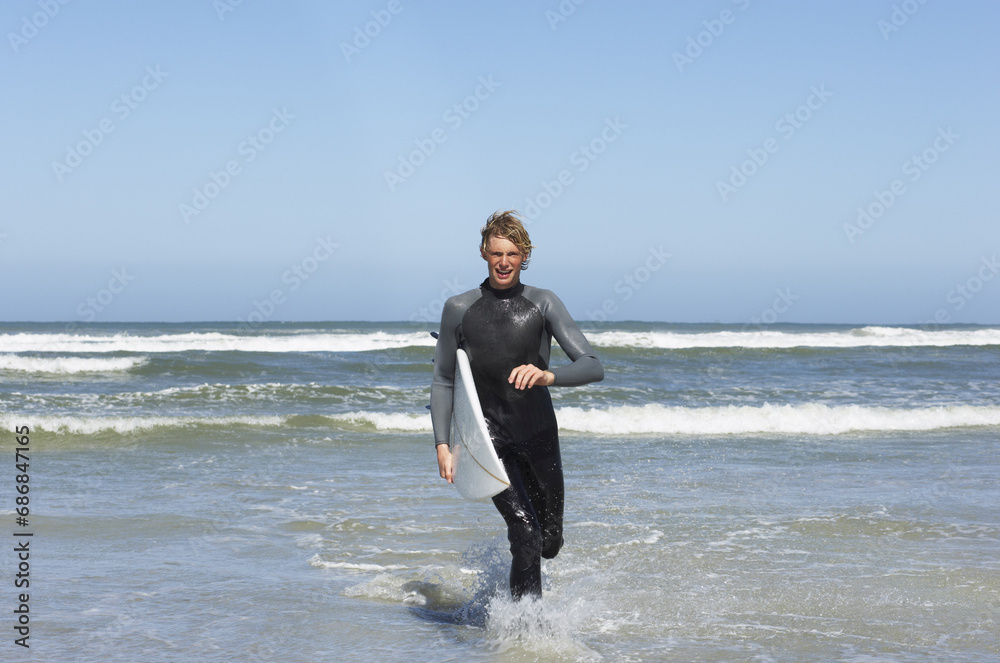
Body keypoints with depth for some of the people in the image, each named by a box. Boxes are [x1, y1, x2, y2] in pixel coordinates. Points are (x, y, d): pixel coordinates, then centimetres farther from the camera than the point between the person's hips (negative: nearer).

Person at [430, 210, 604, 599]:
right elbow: (443, 381, 6)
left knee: (550, 543, 16)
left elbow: (593, 367, -13)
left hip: (539, 435, 2)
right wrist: (442, 444, -4)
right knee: (526, 532, -18)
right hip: (488, 438, -2)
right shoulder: (459, 309, -1)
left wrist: (547, 376, -33)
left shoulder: (543, 304, -4)